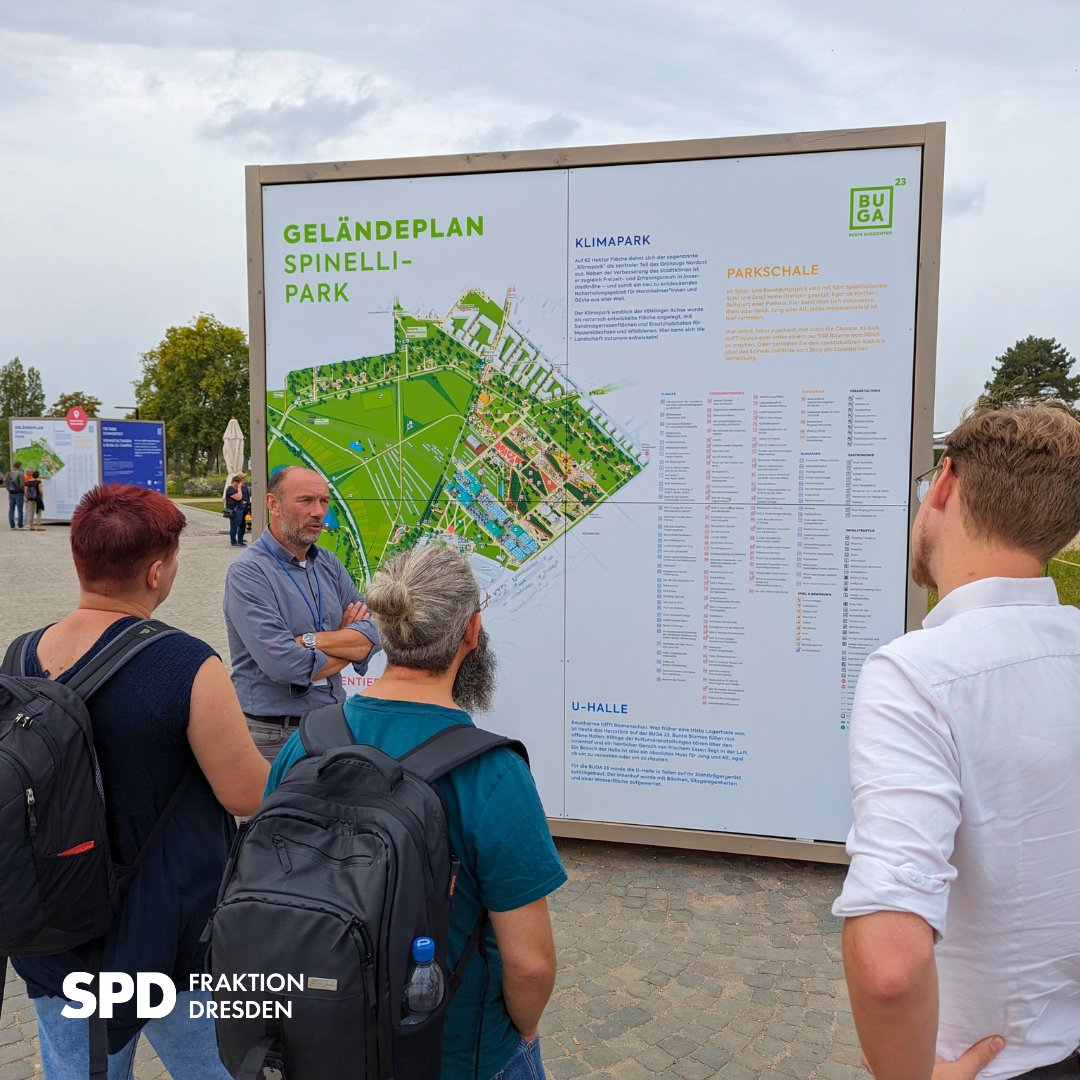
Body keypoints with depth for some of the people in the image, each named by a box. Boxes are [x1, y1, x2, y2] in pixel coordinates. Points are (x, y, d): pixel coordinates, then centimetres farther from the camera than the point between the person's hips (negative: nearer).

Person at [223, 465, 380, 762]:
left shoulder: (329, 564, 6)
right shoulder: (248, 572, -15)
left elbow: (370, 637, -4)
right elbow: (283, 665, -25)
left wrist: (310, 640, -19)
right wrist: (345, 641, -9)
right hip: (274, 735, -6)